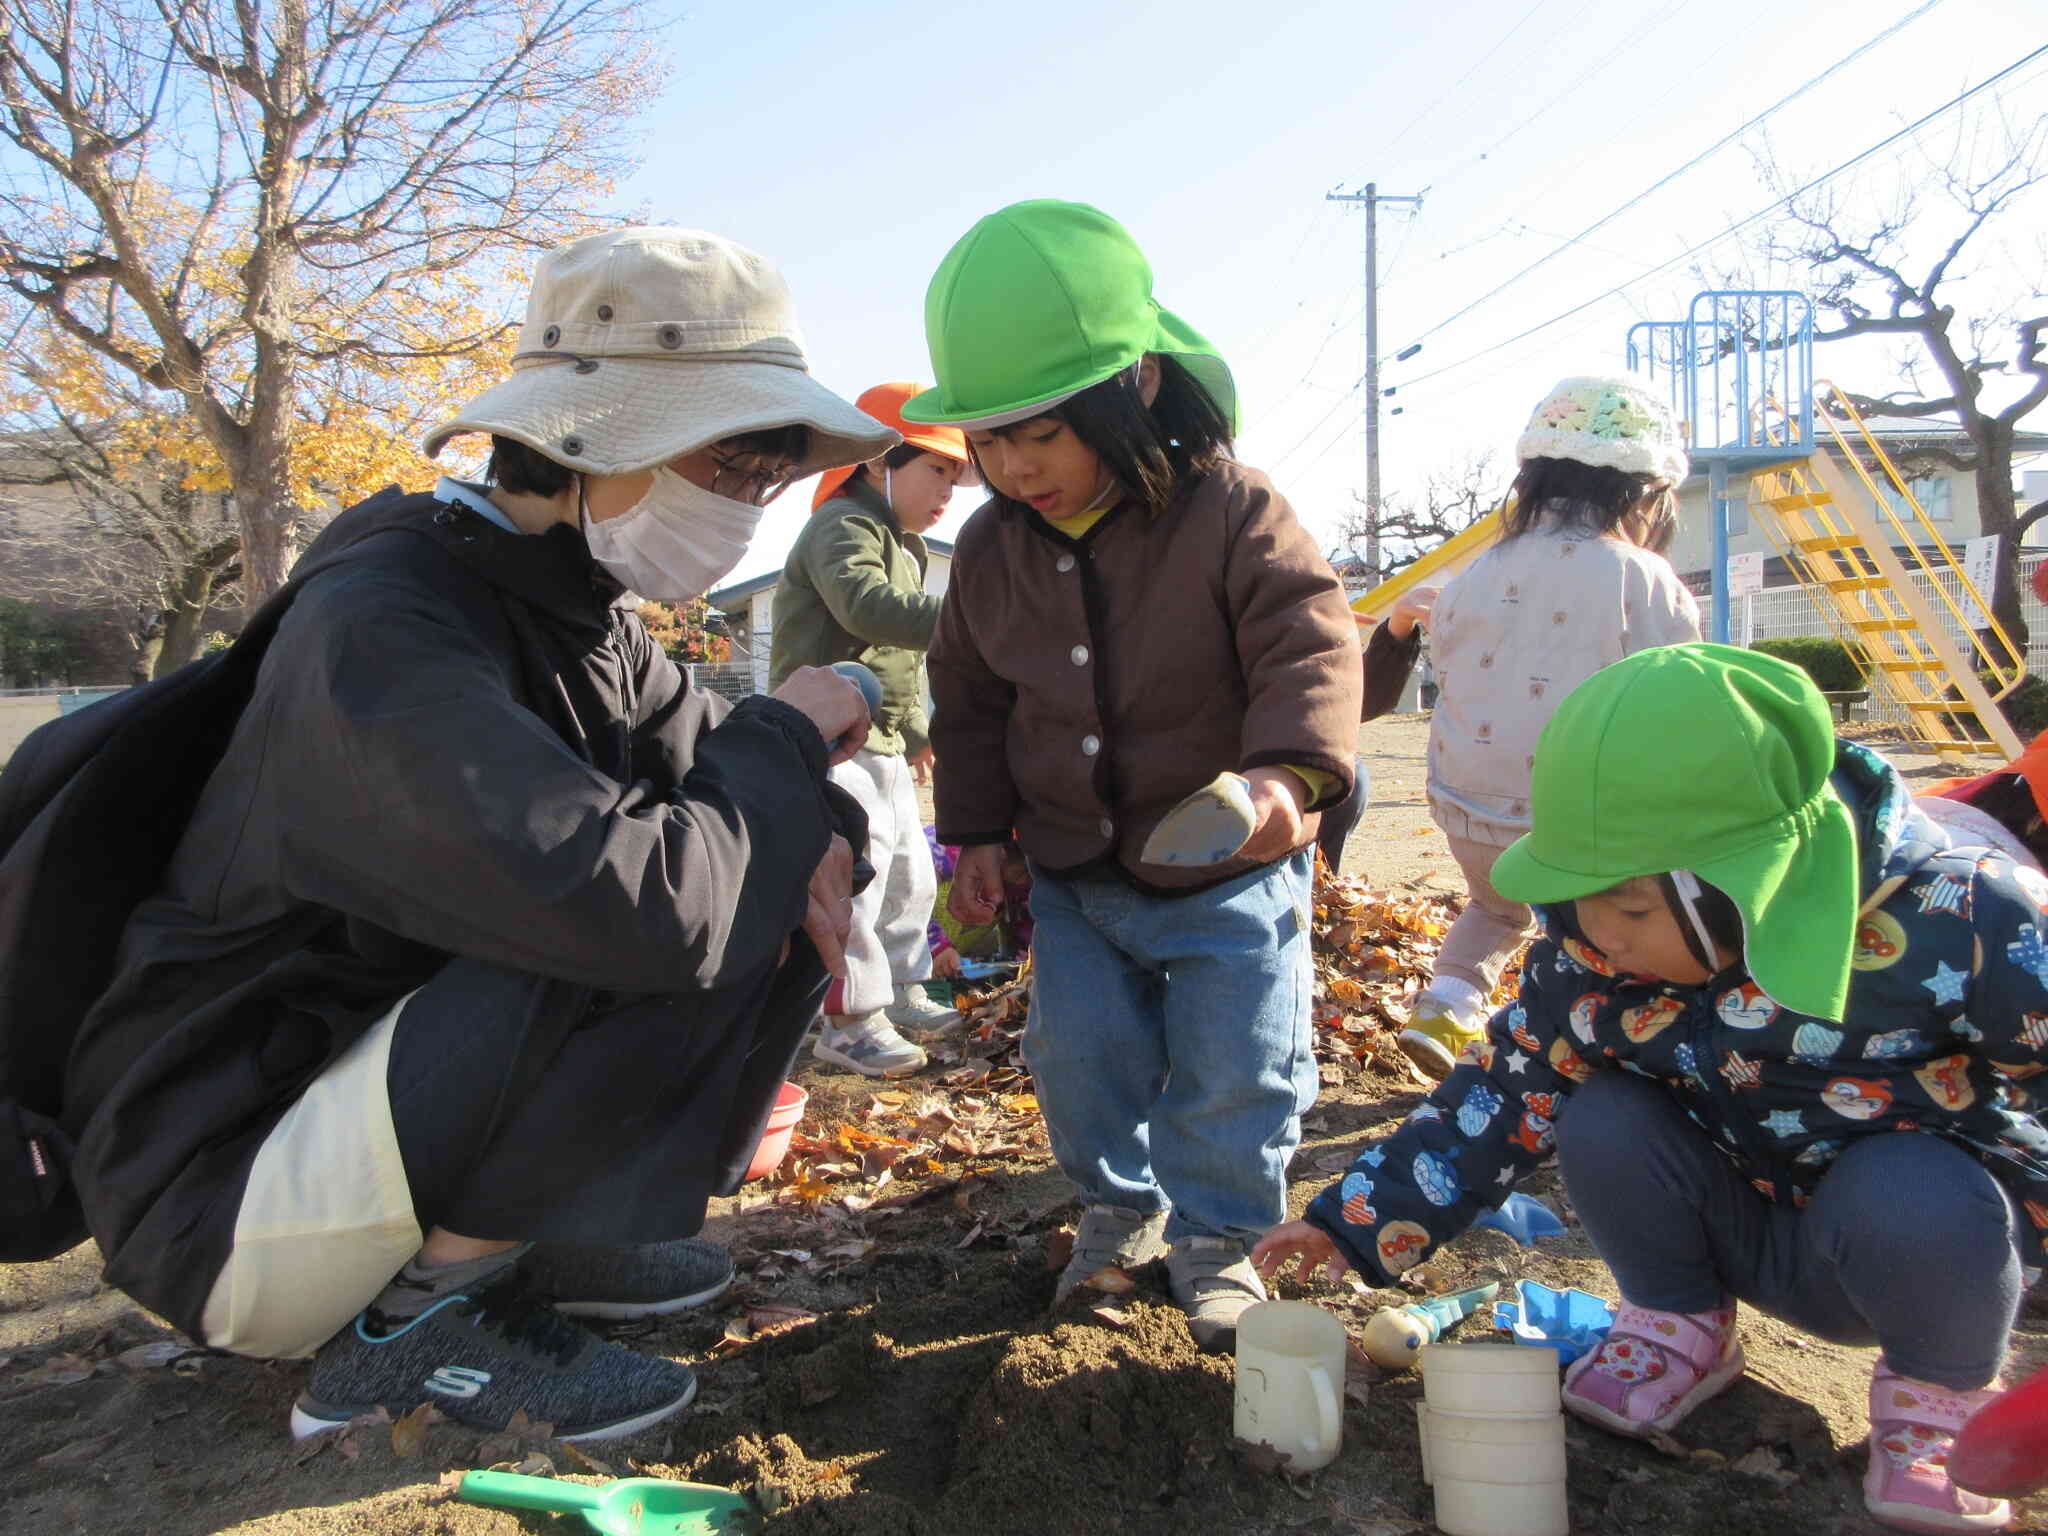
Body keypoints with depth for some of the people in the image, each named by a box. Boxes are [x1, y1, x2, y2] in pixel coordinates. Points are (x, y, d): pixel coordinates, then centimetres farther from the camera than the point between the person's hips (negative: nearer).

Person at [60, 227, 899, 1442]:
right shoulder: (387, 632, -28)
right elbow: (633, 903, -40)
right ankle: (415, 1322, -11)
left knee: (775, 894, 4)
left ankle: (539, 1236, 9)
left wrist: (803, 824, -14)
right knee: (659, 947, -32)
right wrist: (785, 738, -21)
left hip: (415, 1086, 9)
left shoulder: (579, 610, 1)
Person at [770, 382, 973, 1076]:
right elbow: (867, 605, -34)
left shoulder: (905, 547, 21)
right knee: (854, 872, -15)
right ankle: (850, 1019, -8)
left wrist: (916, 731, 29)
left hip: (881, 741, 11)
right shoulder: (844, 526, -13)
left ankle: (897, 988, 32)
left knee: (909, 868, 17)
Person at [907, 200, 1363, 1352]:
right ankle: (1122, 1204, 35)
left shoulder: (1233, 512, -18)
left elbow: (1310, 647, -24)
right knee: (1082, 1052, 10)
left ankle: (1216, 1236, 25)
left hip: (1230, 865, -4)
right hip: (1074, 875, 4)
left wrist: (1288, 767, -42)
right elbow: (970, 695, 9)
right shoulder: (994, 546, -3)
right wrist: (979, 832, 5)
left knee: (1233, 1066, 2)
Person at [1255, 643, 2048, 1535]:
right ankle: (1679, 1327, 6)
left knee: (1911, 1198, -36)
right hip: (1746, 1231, 4)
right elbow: (1506, 1093, -6)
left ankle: (1943, 1390, -3)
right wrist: (1360, 1220, -8)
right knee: (1601, 1120, -22)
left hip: (1937, 1223, -3)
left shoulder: (1957, 924, -32)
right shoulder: (1590, 959, -18)